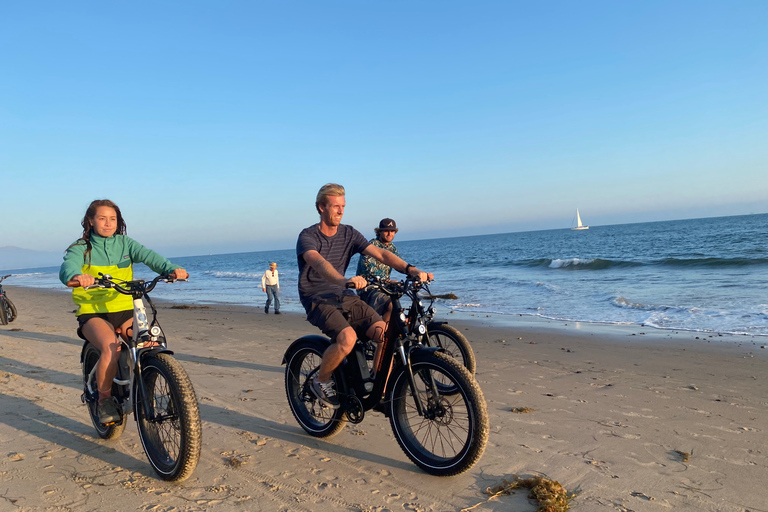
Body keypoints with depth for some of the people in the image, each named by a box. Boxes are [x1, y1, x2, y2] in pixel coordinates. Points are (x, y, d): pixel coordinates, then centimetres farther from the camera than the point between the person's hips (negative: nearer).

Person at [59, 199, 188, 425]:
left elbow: (148, 256, -10)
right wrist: (75, 277, -46)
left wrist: (171, 269, -31)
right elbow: (68, 266, -20)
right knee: (111, 349, -31)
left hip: (124, 311, 3)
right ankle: (104, 399, -6)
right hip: (93, 313, -3)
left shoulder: (125, 243, 8)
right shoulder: (80, 248, 2)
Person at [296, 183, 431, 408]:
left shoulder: (349, 234, 6)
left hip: (345, 298, 5)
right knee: (347, 338, -32)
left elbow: (380, 253, -6)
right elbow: (320, 263, -32)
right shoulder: (308, 237, -10)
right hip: (318, 301, -5)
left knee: (387, 335, -16)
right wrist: (345, 281, -52)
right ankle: (321, 381, -4)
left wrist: (411, 269, -23)